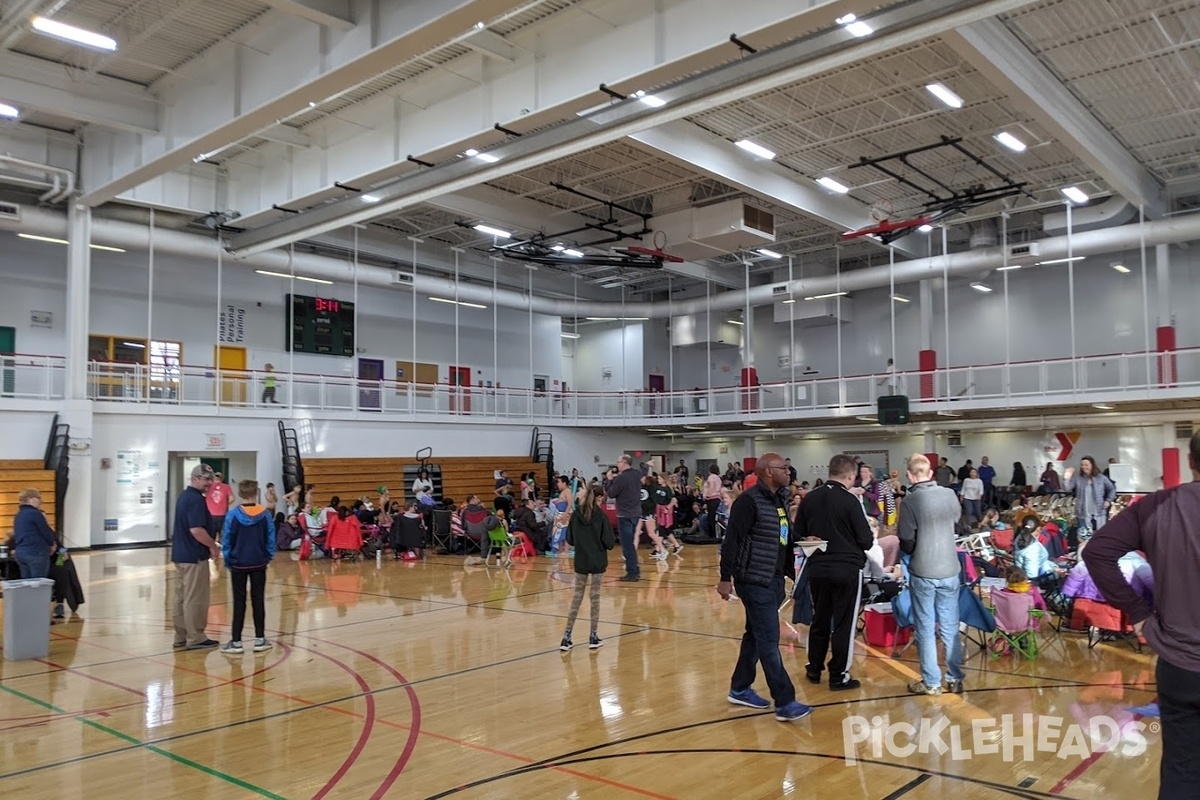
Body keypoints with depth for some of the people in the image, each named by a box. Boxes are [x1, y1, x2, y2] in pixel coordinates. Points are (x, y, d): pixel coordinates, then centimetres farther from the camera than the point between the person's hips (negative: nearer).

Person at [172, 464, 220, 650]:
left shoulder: (183, 496, 14)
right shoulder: (196, 499, -18)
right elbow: (196, 530, -26)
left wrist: (210, 543, 19)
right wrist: (213, 546, -13)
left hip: (180, 554, 10)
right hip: (194, 556, -10)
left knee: (182, 596, 13)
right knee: (195, 598, -3)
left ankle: (181, 636, 20)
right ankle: (195, 638, 2)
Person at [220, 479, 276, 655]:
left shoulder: (232, 515, -10)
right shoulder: (265, 514, -6)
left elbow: (226, 541, -6)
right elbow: (271, 541, -1)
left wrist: (227, 561, 5)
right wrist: (268, 558, 11)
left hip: (238, 564, -1)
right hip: (259, 563, 1)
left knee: (239, 602, 5)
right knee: (258, 600, 8)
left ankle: (236, 642, 8)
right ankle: (260, 639, 13)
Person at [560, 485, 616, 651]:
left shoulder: (575, 515, -3)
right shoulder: (601, 516, -13)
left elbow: (570, 540, 3)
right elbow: (610, 542, -13)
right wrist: (612, 538, 7)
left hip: (581, 561, 3)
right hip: (598, 562, -3)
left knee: (577, 597, 11)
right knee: (595, 597, 8)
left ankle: (567, 637, 9)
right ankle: (593, 637, 13)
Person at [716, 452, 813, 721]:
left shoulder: (781, 499, 10)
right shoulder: (749, 500, -17)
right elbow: (732, 540, -19)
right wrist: (726, 578, -21)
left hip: (774, 579, 9)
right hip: (755, 581, -9)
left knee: (756, 635, 17)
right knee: (769, 641, -5)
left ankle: (740, 689, 29)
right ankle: (785, 703, 0)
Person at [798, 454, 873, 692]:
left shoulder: (809, 499, -2)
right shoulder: (850, 501, -15)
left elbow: (799, 535, 4)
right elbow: (867, 541, -11)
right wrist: (850, 543, 9)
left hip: (817, 568, 5)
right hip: (847, 569, -5)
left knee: (819, 620, 18)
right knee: (843, 624, 7)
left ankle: (814, 669, 29)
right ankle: (839, 676, 14)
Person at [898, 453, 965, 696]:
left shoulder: (911, 500, -16)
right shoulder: (950, 495, -3)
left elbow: (906, 542, -11)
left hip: (923, 573, -4)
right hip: (950, 570, 4)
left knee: (926, 629, 6)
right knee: (950, 627, 13)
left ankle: (931, 682, 12)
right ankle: (955, 679, 21)